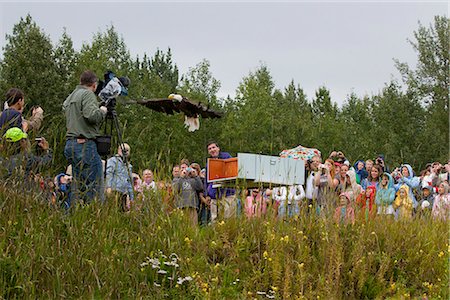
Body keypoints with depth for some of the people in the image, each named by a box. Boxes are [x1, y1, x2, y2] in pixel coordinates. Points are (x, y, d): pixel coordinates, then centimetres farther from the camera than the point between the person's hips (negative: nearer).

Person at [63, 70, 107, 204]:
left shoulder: (70, 98, 21)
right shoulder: (88, 94, -7)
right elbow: (92, 116, -20)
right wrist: (102, 111, 0)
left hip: (70, 144, 9)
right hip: (85, 144, -9)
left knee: (78, 186, 11)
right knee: (95, 185, -9)